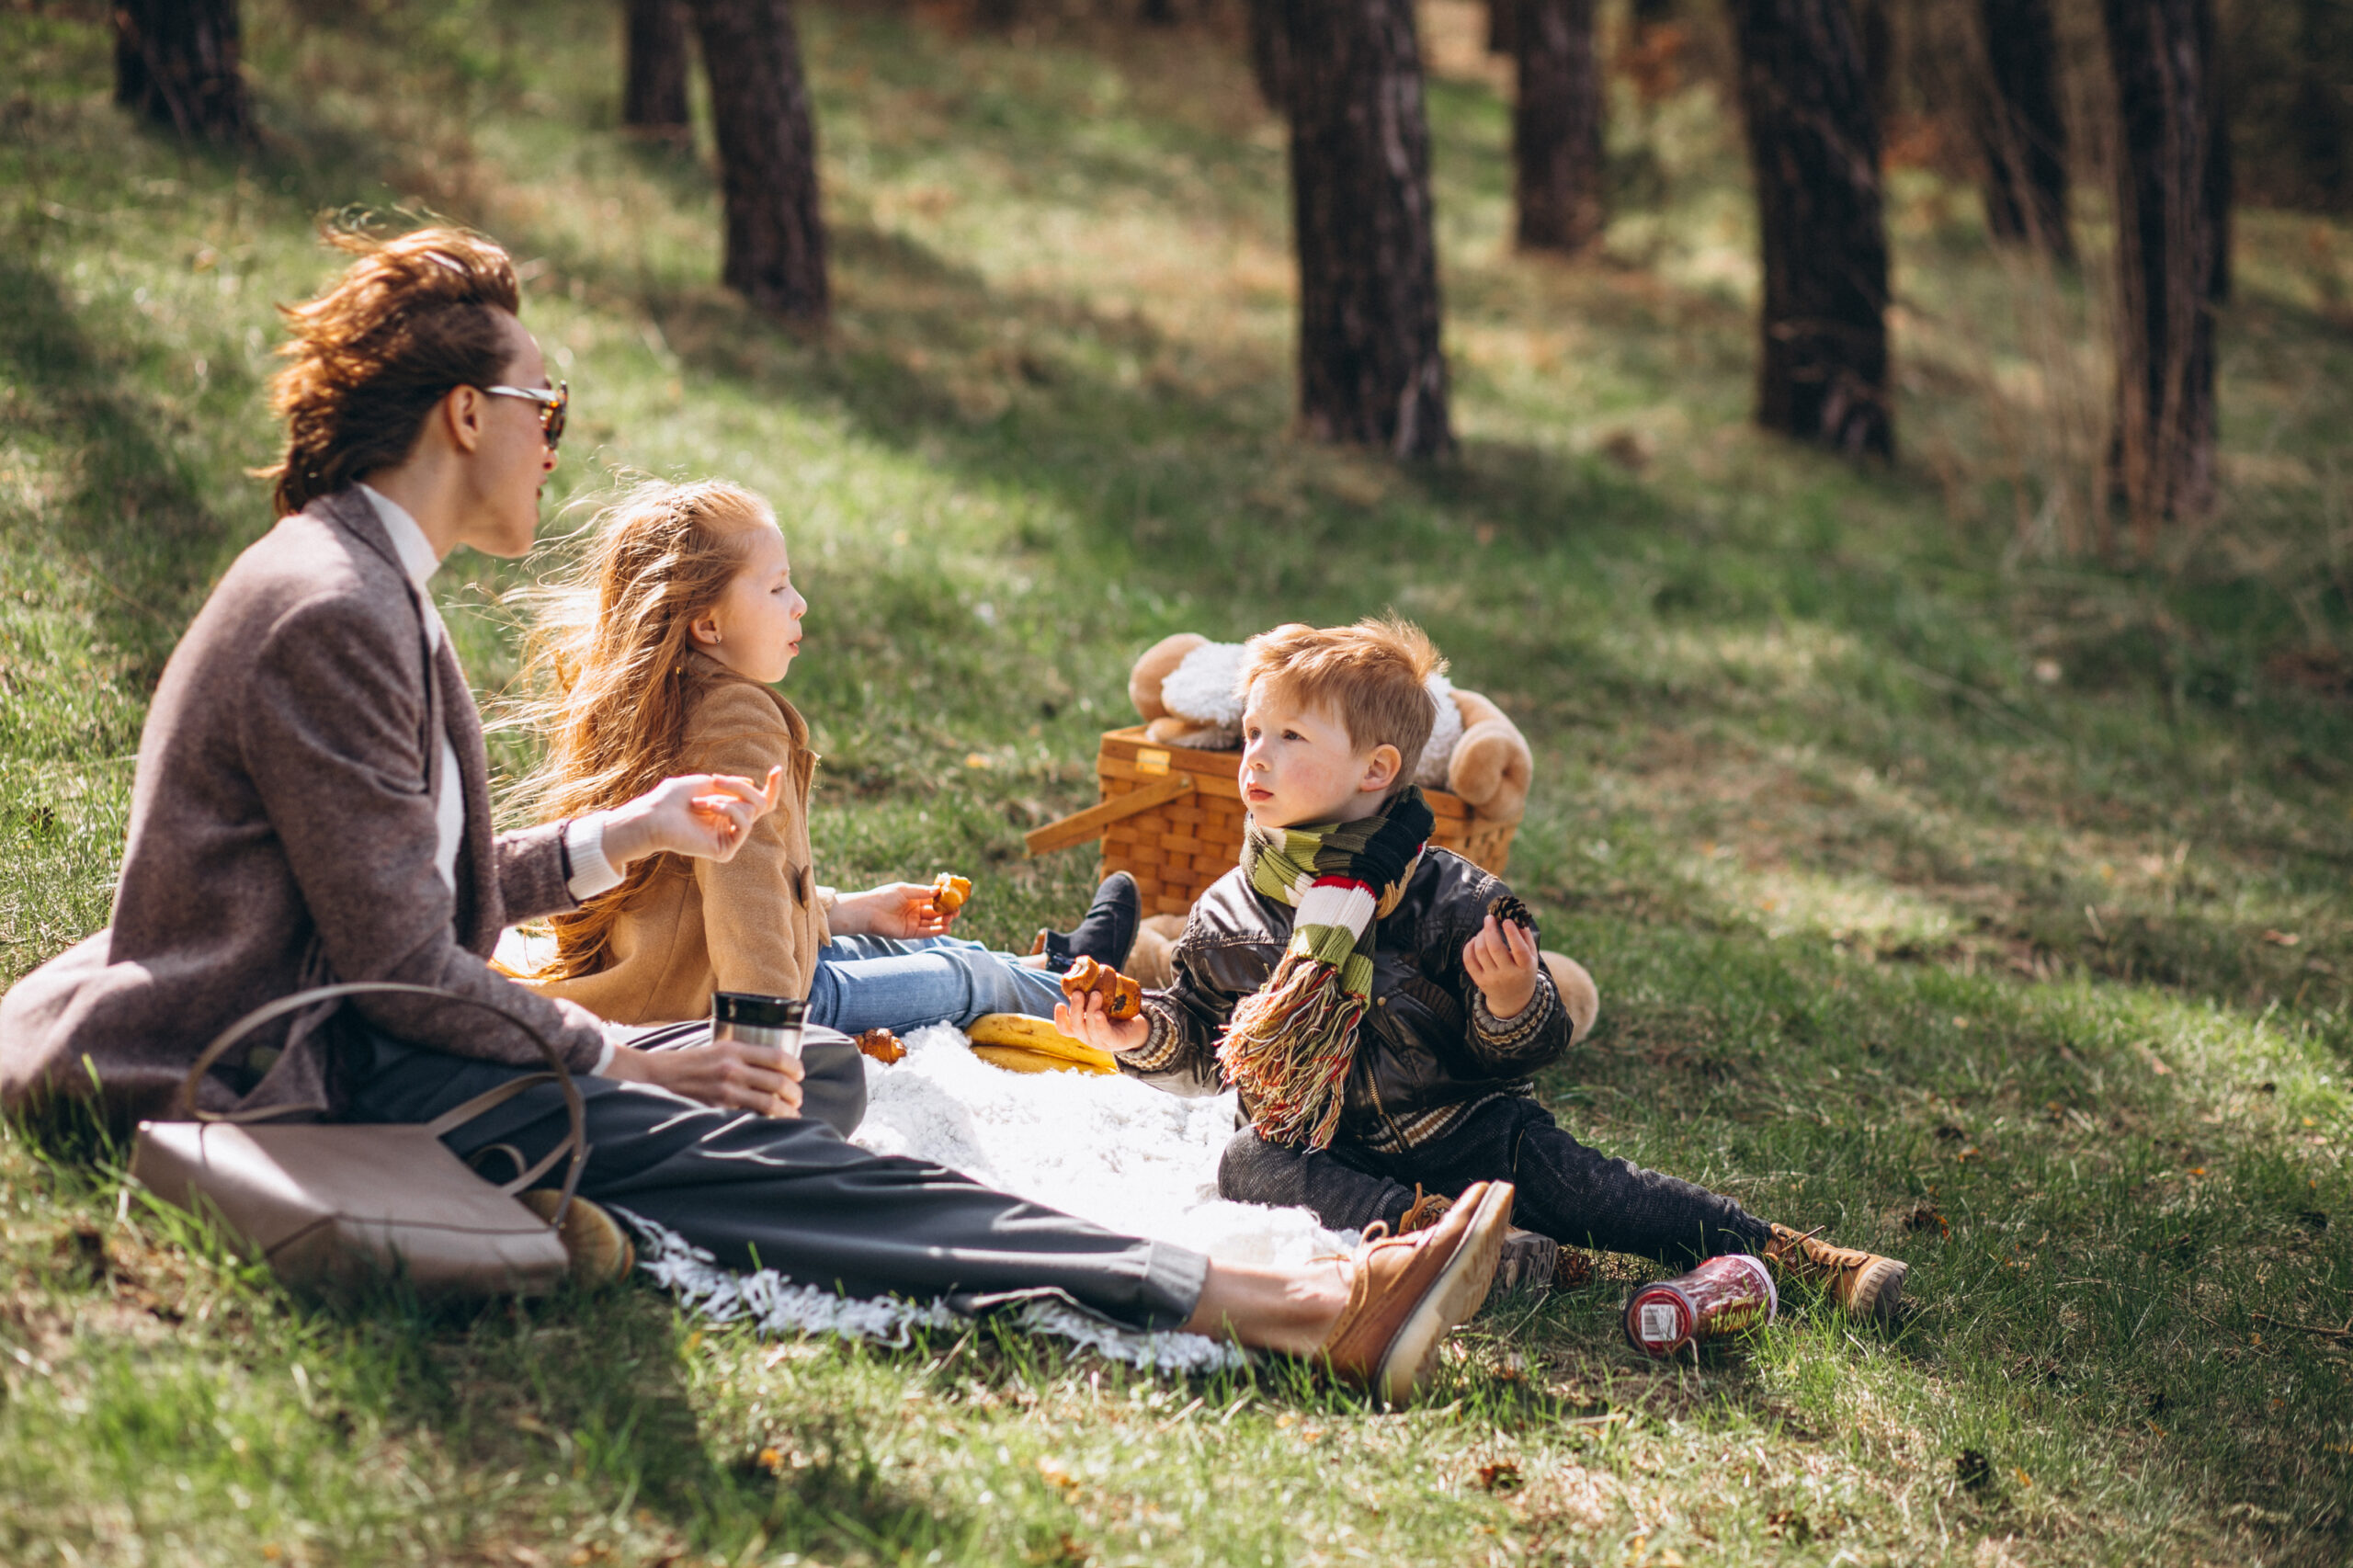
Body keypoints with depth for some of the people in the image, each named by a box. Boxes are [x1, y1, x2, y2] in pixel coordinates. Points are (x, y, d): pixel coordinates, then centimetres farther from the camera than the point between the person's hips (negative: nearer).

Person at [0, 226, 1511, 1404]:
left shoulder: (369, 585, 16)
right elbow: (399, 957, -20)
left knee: (824, 1080, 6)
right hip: (309, 1075, -11)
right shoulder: (327, 611, -17)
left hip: (367, 1035, 11)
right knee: (748, 1151, -23)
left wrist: (620, 835, 17)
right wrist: (625, 1059, -12)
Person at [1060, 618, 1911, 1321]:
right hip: (1319, 1153, 3)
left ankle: (1791, 1255, -26)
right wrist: (1138, 1035, -4)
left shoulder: (1452, 901, -6)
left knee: (1557, 1171, -25)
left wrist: (1511, 1001, -28)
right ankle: (1422, 1226, -45)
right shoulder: (1226, 917, 4)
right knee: (1247, 1165, -26)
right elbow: (1198, 1039, 16)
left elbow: (1532, 1051, -6)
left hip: (1456, 1125, -3)